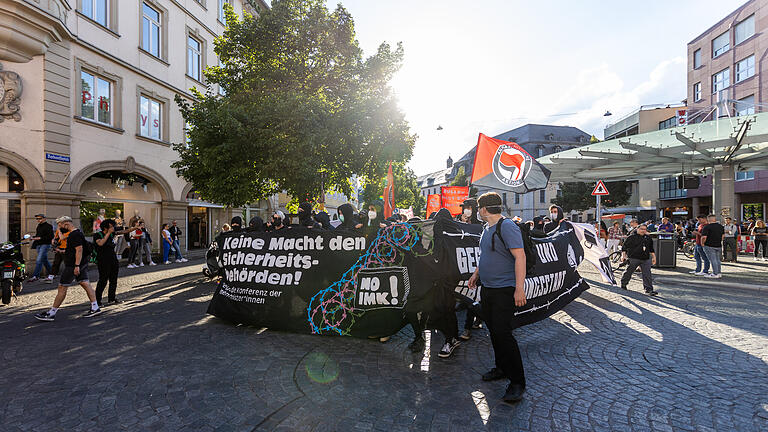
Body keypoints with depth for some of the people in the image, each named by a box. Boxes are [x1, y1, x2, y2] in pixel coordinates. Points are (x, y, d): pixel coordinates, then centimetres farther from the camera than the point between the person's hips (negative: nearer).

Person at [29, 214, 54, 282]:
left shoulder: (48, 226, -8)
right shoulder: (38, 226, 18)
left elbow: (51, 237, -17)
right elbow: (38, 235, 29)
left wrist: (40, 238, -21)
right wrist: (34, 238, 9)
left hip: (45, 245, -9)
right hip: (38, 245, 9)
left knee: (39, 261, -14)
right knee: (44, 261, 13)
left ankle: (35, 276, -14)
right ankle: (51, 274, 21)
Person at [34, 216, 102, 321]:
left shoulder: (75, 235, -17)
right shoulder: (78, 233, 15)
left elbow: (79, 250, -24)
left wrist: (76, 266, -26)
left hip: (73, 266, -10)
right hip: (82, 264, 10)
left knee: (62, 287, -1)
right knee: (85, 284, 7)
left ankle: (51, 313, 9)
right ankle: (95, 308, 5)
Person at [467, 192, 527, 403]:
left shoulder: (507, 227, -16)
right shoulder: (487, 228, 13)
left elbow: (520, 256, -22)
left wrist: (519, 288, -26)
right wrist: (476, 274, 26)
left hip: (505, 289, -9)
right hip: (487, 288, 9)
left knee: (502, 332, -10)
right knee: (493, 330, 15)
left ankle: (517, 382, 3)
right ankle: (502, 368, 31)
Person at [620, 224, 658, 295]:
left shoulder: (648, 238, 13)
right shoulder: (632, 237, -4)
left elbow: (651, 249, 22)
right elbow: (624, 246, -3)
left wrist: (653, 257, 19)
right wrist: (623, 255, -11)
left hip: (646, 259, 4)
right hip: (633, 258, -4)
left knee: (647, 274, -3)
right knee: (628, 272, 8)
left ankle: (649, 289, 0)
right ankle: (623, 284, 28)